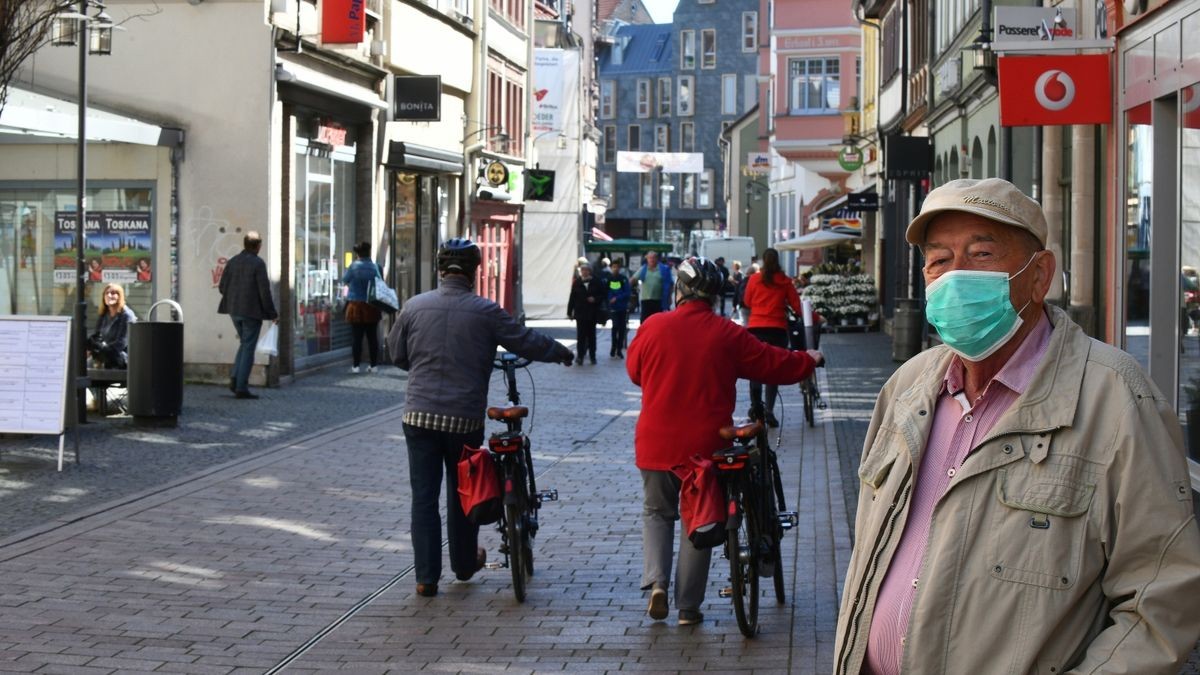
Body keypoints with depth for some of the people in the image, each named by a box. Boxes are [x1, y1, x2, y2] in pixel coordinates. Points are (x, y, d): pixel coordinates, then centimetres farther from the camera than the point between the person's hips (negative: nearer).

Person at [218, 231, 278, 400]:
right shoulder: (258, 264, -12)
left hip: (234, 311, 6)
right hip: (252, 311, -6)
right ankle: (241, 387, -1)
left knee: (244, 344, 21)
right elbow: (264, 291, -14)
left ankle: (235, 378, 7)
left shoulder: (232, 262, 5)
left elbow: (222, 287, 7)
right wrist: (272, 313, -5)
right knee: (248, 348, 0)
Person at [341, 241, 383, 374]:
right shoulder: (376, 267, -5)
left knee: (356, 337, 3)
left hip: (356, 305, -1)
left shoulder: (353, 267, -8)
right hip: (372, 307, 1)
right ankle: (373, 365, 10)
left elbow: (344, 280, 5)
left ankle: (356, 365, 3)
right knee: (372, 337, 8)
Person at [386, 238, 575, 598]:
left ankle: (426, 577, 4)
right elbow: (526, 341, 1)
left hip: (420, 416, 1)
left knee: (424, 497, 5)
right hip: (465, 417, -1)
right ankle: (464, 563, 31)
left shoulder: (414, 306, 0)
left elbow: (396, 353, 11)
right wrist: (561, 352, 20)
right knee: (462, 493, 17)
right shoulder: (485, 311, -7)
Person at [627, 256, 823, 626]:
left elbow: (634, 370, 9)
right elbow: (776, 365, 2)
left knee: (657, 512, 19)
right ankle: (688, 607, 13)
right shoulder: (728, 335, -7)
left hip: (657, 443, 1)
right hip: (706, 445, -1)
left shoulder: (654, 327, -7)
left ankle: (656, 581, -2)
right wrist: (809, 360, 22)